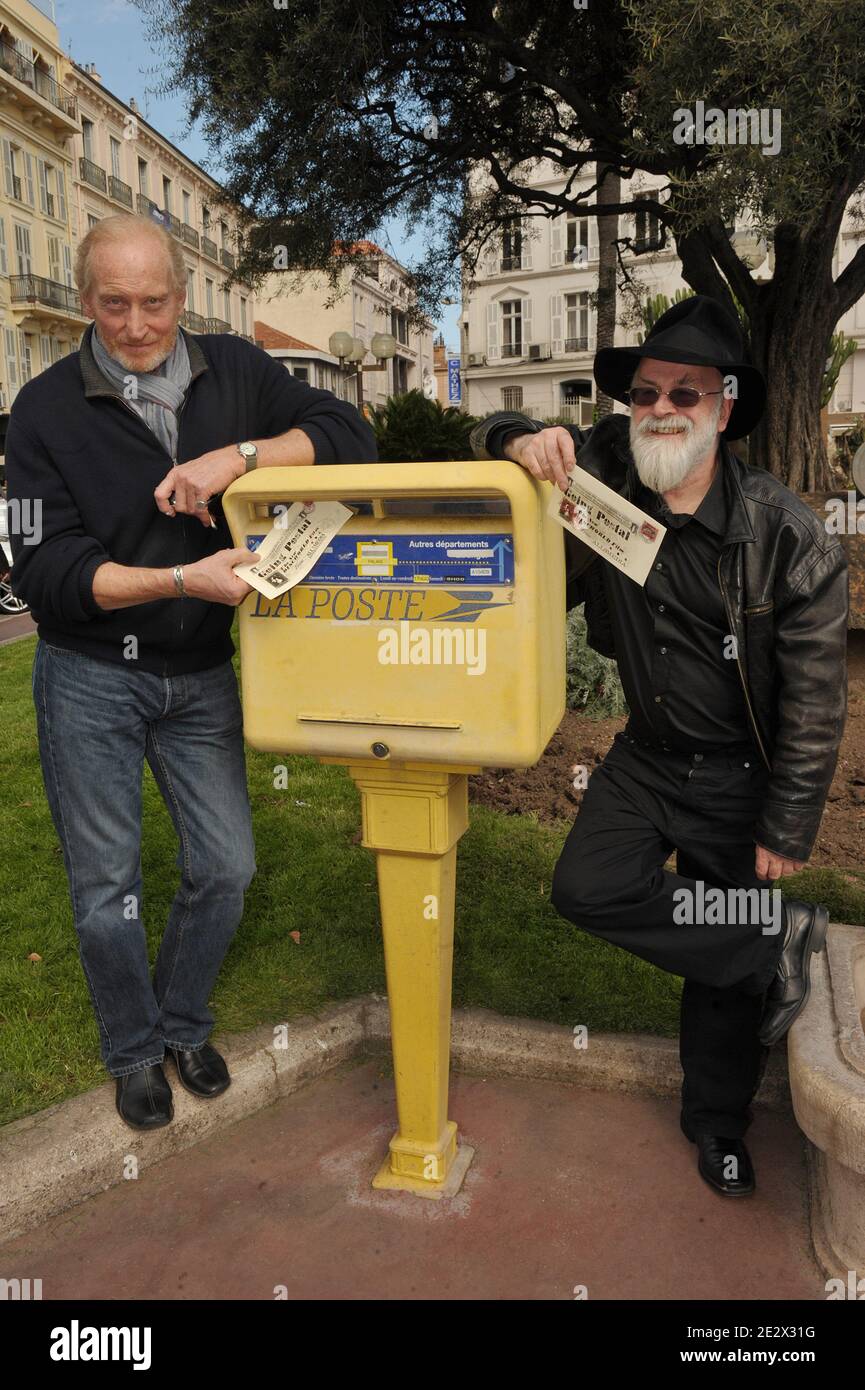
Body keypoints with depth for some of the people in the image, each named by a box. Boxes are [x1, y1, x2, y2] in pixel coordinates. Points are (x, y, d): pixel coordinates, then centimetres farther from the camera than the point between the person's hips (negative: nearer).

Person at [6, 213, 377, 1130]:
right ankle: (133, 1052, 33)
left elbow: (347, 433, -8)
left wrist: (239, 455, -23)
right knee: (106, 885, 7)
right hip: (91, 679, -2)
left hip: (201, 676, 3)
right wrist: (183, 580, -28)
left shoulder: (234, 372, 1)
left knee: (226, 866, 8)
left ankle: (183, 1026, 35)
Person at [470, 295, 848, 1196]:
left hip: (742, 774, -3)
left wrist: (785, 832, -10)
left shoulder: (787, 536, -18)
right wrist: (523, 440, -27)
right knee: (586, 889, -17)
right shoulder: (603, 472, -11)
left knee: (723, 966, 9)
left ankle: (716, 1122, 36)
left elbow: (814, 696, -13)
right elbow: (495, 434, 0)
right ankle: (777, 943, 2)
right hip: (648, 756, 3)